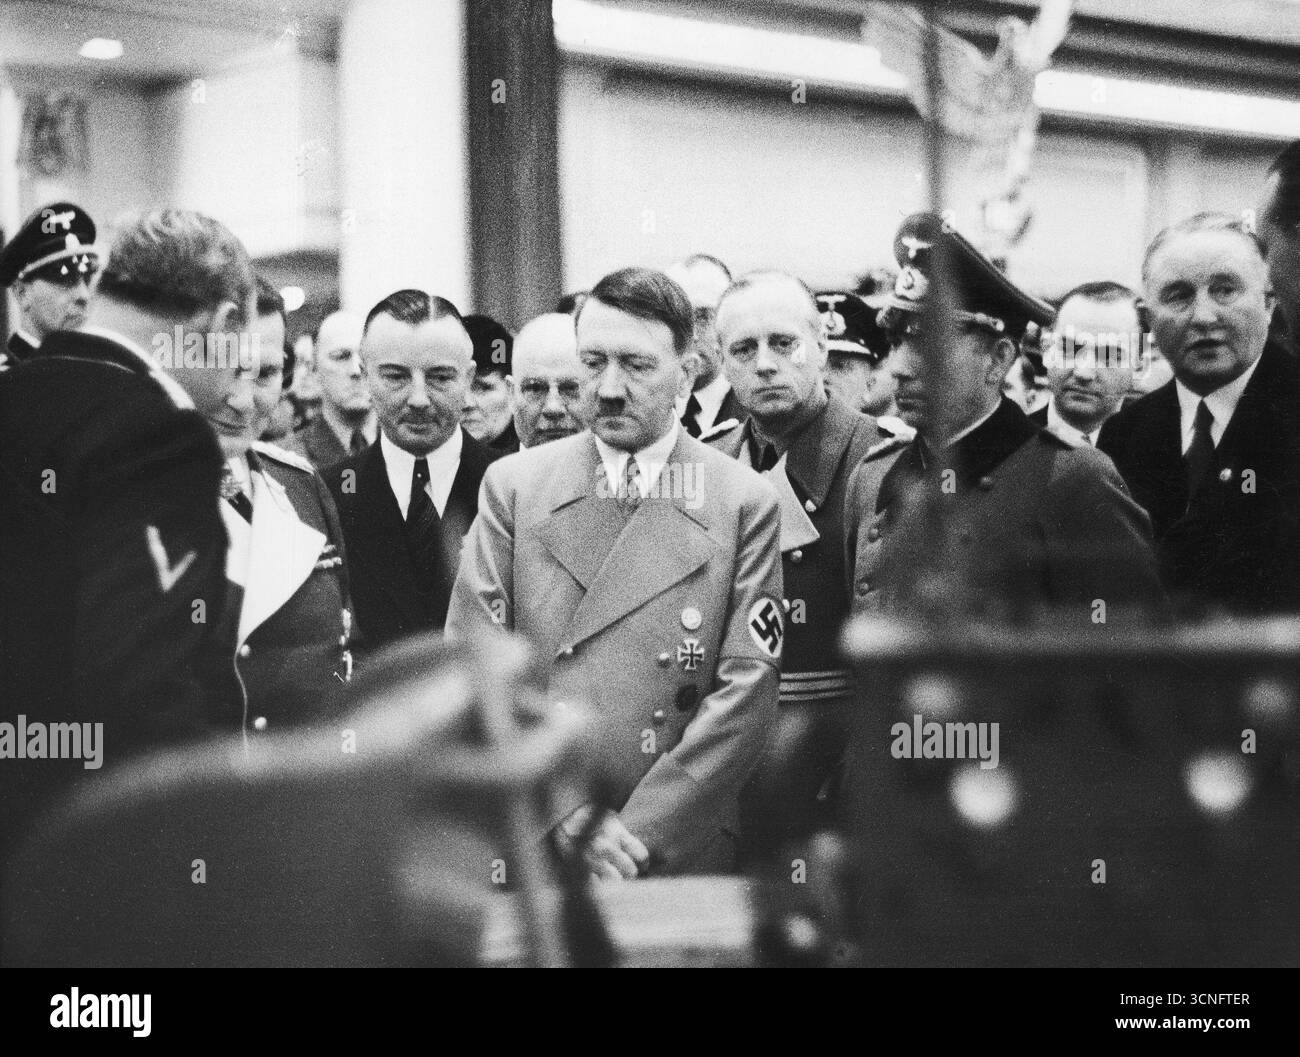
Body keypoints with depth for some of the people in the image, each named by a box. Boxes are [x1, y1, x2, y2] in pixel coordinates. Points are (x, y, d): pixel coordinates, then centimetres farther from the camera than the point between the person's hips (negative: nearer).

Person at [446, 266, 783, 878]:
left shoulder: (744, 504, 0)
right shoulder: (513, 484, 3)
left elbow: (747, 691, -6)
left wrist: (639, 832, -14)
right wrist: (566, 816, -12)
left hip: (682, 855, -1)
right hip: (523, 849, 1)